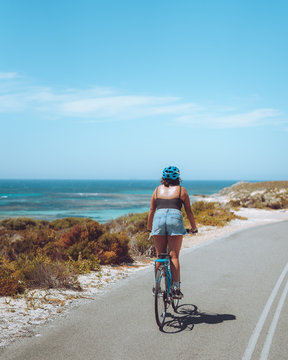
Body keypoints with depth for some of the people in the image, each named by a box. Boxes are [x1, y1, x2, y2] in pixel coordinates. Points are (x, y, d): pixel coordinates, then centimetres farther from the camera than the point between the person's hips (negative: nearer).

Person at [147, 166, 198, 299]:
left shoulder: (158, 189, 18)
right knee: (174, 256, 0)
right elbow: (188, 211, 13)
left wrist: (149, 227, 29)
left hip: (159, 218, 2)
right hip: (175, 219, -2)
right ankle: (175, 289, -2)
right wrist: (193, 227, 24)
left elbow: (151, 211, 19)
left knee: (159, 256, 9)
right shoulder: (181, 190, 13)